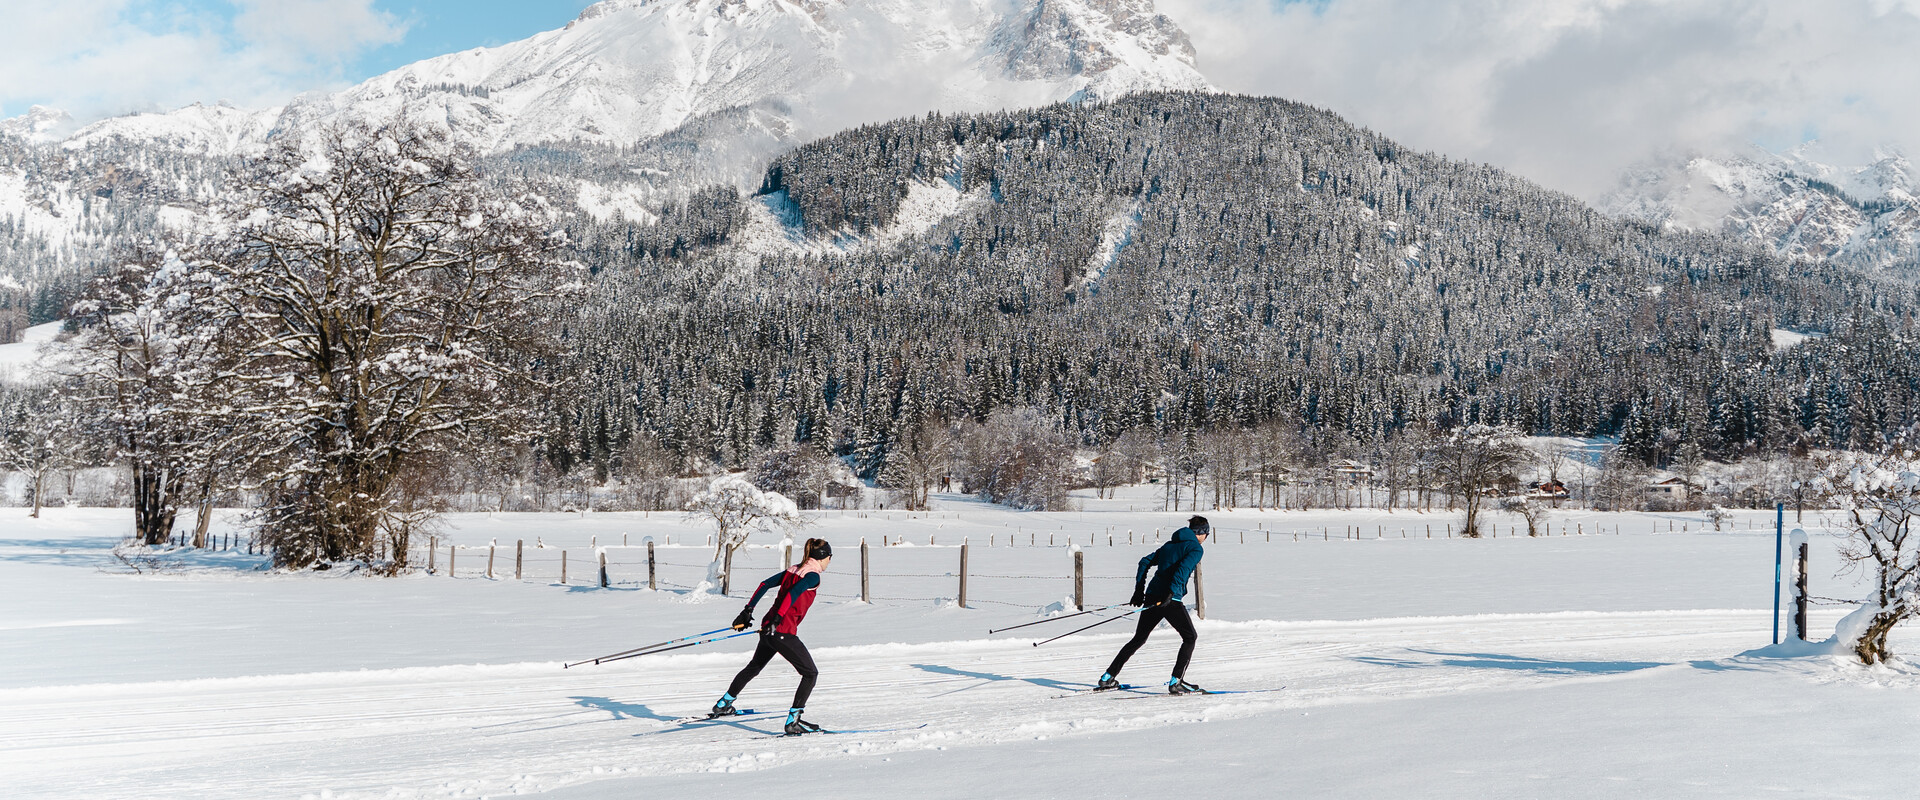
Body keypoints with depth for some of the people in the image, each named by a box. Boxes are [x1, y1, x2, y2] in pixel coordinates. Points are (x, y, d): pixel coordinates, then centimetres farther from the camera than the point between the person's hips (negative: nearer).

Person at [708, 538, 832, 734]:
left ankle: (723, 705, 42)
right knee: (811, 673, 0)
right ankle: (793, 721, -8)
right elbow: (793, 594, -23)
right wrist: (777, 619, -28)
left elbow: (765, 584, 16)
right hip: (783, 632, -9)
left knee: (754, 667, 29)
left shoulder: (793, 569, 16)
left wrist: (748, 610, 17)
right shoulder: (813, 576, -9)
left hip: (769, 628, 9)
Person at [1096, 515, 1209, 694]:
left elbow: (1145, 562, 20)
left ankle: (1108, 678, 17)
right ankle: (1176, 682, -4)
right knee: (1190, 637, 8)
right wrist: (1171, 594, -25)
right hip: (1170, 601, -7)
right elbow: (1183, 569, -18)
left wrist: (1139, 591, 20)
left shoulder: (1169, 545, 21)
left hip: (1151, 597, 7)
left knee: (1138, 639, 18)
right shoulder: (1196, 548, -1)